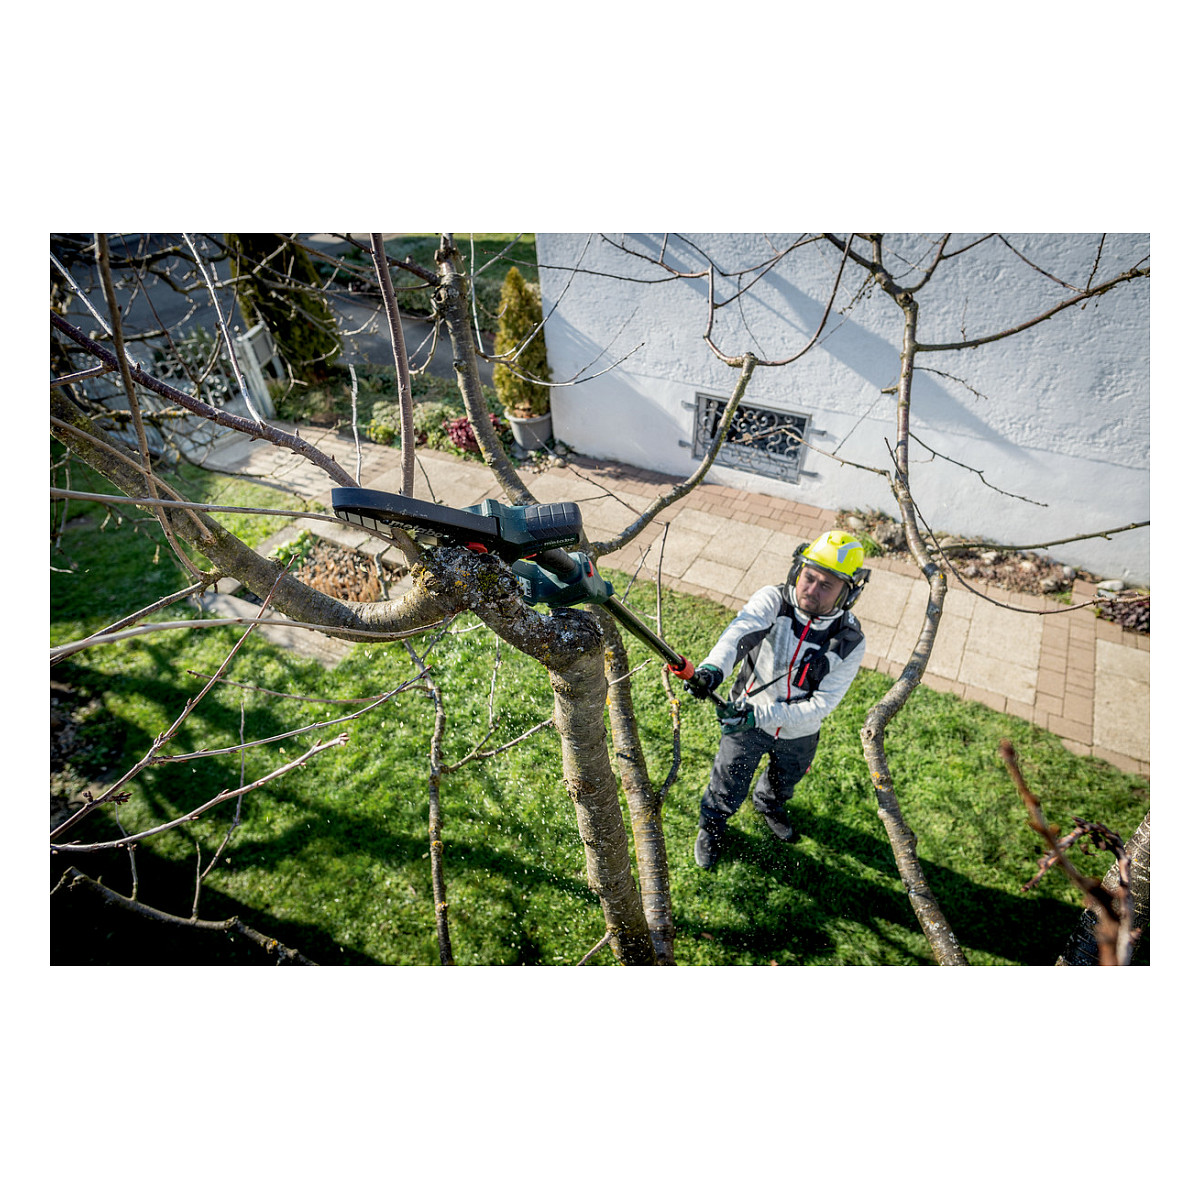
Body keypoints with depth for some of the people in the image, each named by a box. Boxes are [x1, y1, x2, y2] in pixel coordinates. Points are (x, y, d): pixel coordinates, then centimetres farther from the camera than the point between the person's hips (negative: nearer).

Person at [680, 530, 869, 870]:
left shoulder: (850, 642, -22)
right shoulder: (773, 600, -26)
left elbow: (820, 704, -24)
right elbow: (740, 630, -46)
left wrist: (760, 715, -35)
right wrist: (713, 666, -67)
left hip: (798, 734, 2)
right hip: (747, 718, -2)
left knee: (784, 781, 33)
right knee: (727, 792, 18)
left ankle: (769, 805, 69)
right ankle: (711, 825, 53)